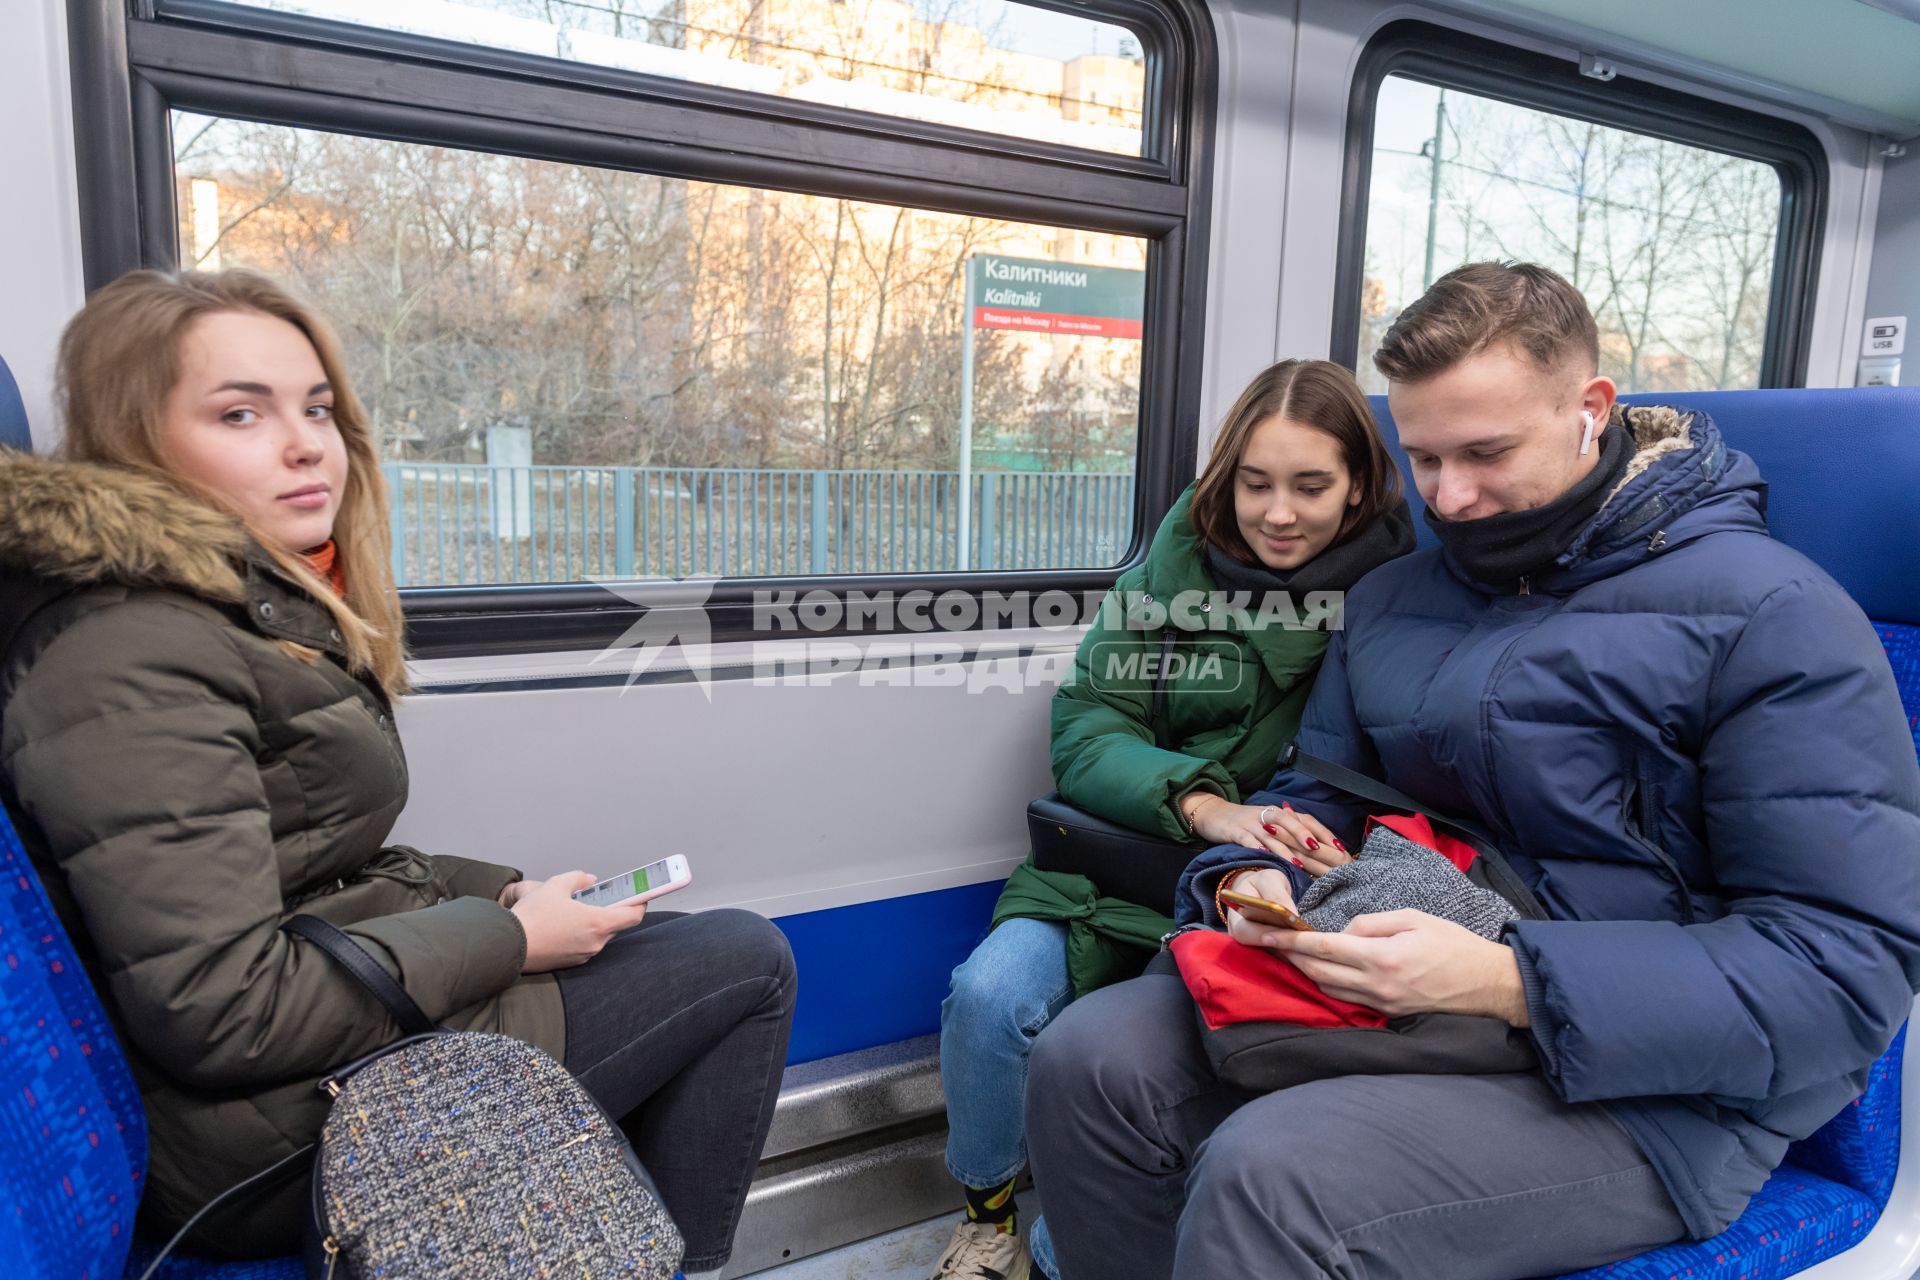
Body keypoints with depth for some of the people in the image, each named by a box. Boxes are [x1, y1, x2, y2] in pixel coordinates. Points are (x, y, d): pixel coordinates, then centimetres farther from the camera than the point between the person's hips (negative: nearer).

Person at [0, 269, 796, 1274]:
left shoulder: (259, 605, 10)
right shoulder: (130, 662, -21)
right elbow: (219, 1012, -27)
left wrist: (502, 891, 2)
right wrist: (506, 938, -18)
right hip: (291, 1128, -10)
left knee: (688, 946, 18)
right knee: (747, 963, -5)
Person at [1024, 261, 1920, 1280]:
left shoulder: (1766, 612, -10)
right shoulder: (1391, 599, 11)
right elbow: (1317, 787, 17)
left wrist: (1509, 982, -26)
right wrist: (1253, 872, -8)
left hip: (1651, 1086, -5)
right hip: (1393, 1000, 6)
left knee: (1267, 1177, -30)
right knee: (1087, 1061, -13)